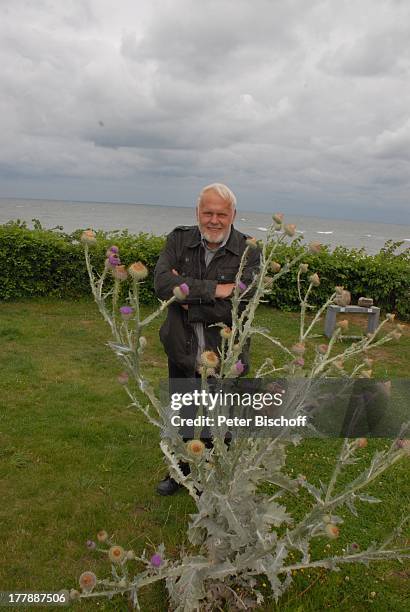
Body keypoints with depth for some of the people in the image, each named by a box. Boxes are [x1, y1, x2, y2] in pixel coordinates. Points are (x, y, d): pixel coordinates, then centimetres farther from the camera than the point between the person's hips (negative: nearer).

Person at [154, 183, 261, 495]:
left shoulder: (248, 253, -15)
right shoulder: (179, 239, -6)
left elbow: (237, 307, -26)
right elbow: (162, 282, -22)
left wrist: (188, 297, -20)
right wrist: (212, 289, -29)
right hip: (182, 354, 3)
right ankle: (181, 471, 53)